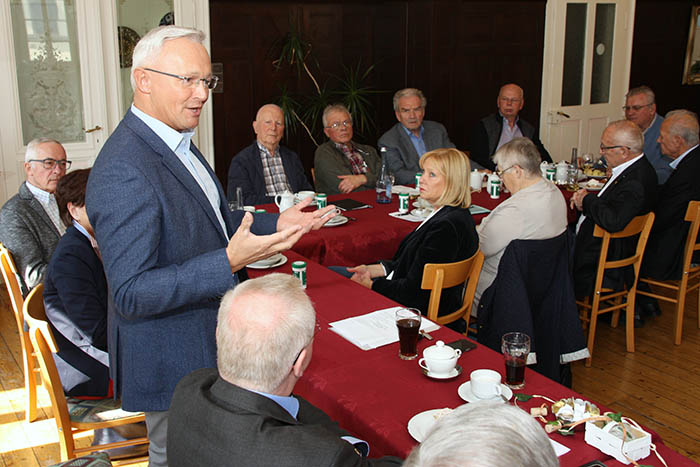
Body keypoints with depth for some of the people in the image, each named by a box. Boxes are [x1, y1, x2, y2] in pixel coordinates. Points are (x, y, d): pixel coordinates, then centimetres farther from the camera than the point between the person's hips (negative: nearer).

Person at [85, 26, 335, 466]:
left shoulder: (177, 143, 4)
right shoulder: (122, 172, -28)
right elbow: (131, 293, -30)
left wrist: (275, 224, 4)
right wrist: (230, 262, -37)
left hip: (210, 342, 10)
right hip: (172, 362, -9)